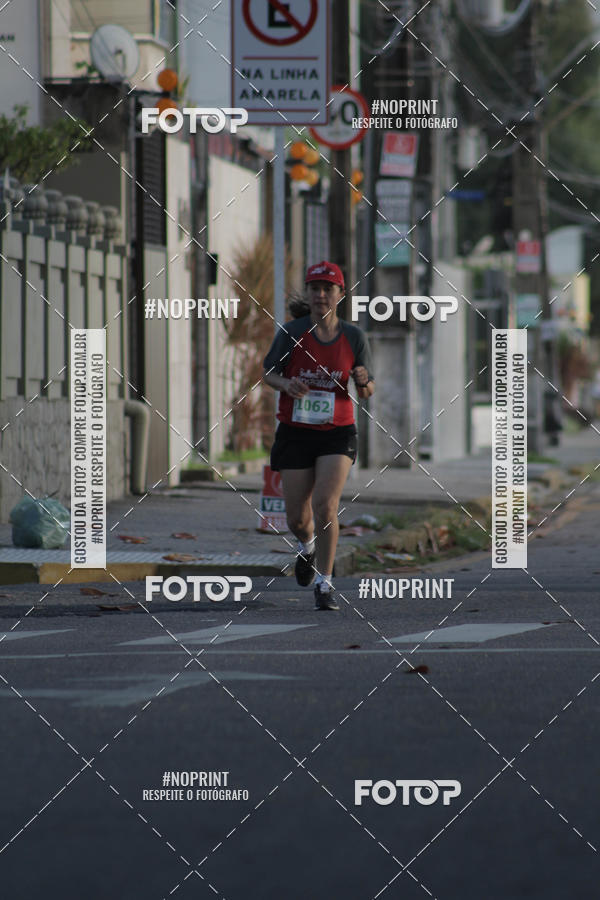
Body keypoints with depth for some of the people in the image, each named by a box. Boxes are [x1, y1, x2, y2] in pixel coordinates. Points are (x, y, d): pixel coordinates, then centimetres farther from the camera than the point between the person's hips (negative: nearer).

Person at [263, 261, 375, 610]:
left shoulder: (353, 336, -2)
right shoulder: (292, 332, -6)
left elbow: (367, 392, 5)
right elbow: (270, 373, 4)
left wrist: (364, 381, -19)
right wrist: (286, 384, -18)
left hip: (337, 434, -1)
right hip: (296, 433, 1)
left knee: (326, 507, -18)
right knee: (297, 519, 4)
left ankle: (324, 585, -4)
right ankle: (308, 545, 42)